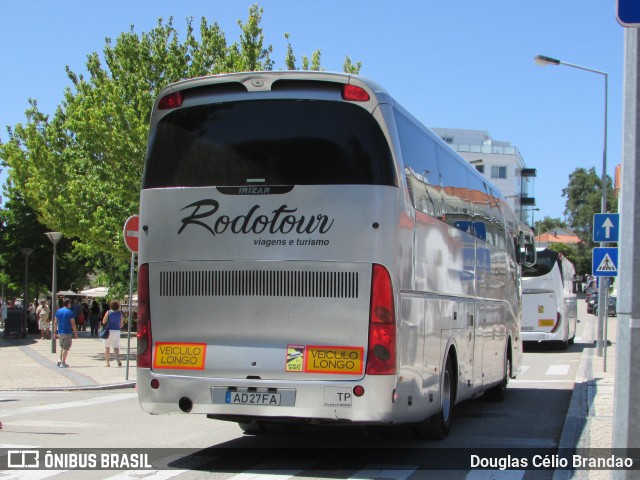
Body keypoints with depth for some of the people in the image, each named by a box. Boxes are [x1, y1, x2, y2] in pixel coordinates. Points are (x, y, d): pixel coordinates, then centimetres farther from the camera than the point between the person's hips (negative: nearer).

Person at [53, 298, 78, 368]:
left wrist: (55, 332, 13)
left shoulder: (58, 311, 6)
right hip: (68, 333, -6)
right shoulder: (70, 312, -10)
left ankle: (60, 361, 19)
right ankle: (63, 363, -1)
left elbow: (55, 323, 7)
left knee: (62, 347, 21)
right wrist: (75, 333, -3)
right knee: (66, 348, 0)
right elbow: (73, 324, -11)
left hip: (60, 333, 6)